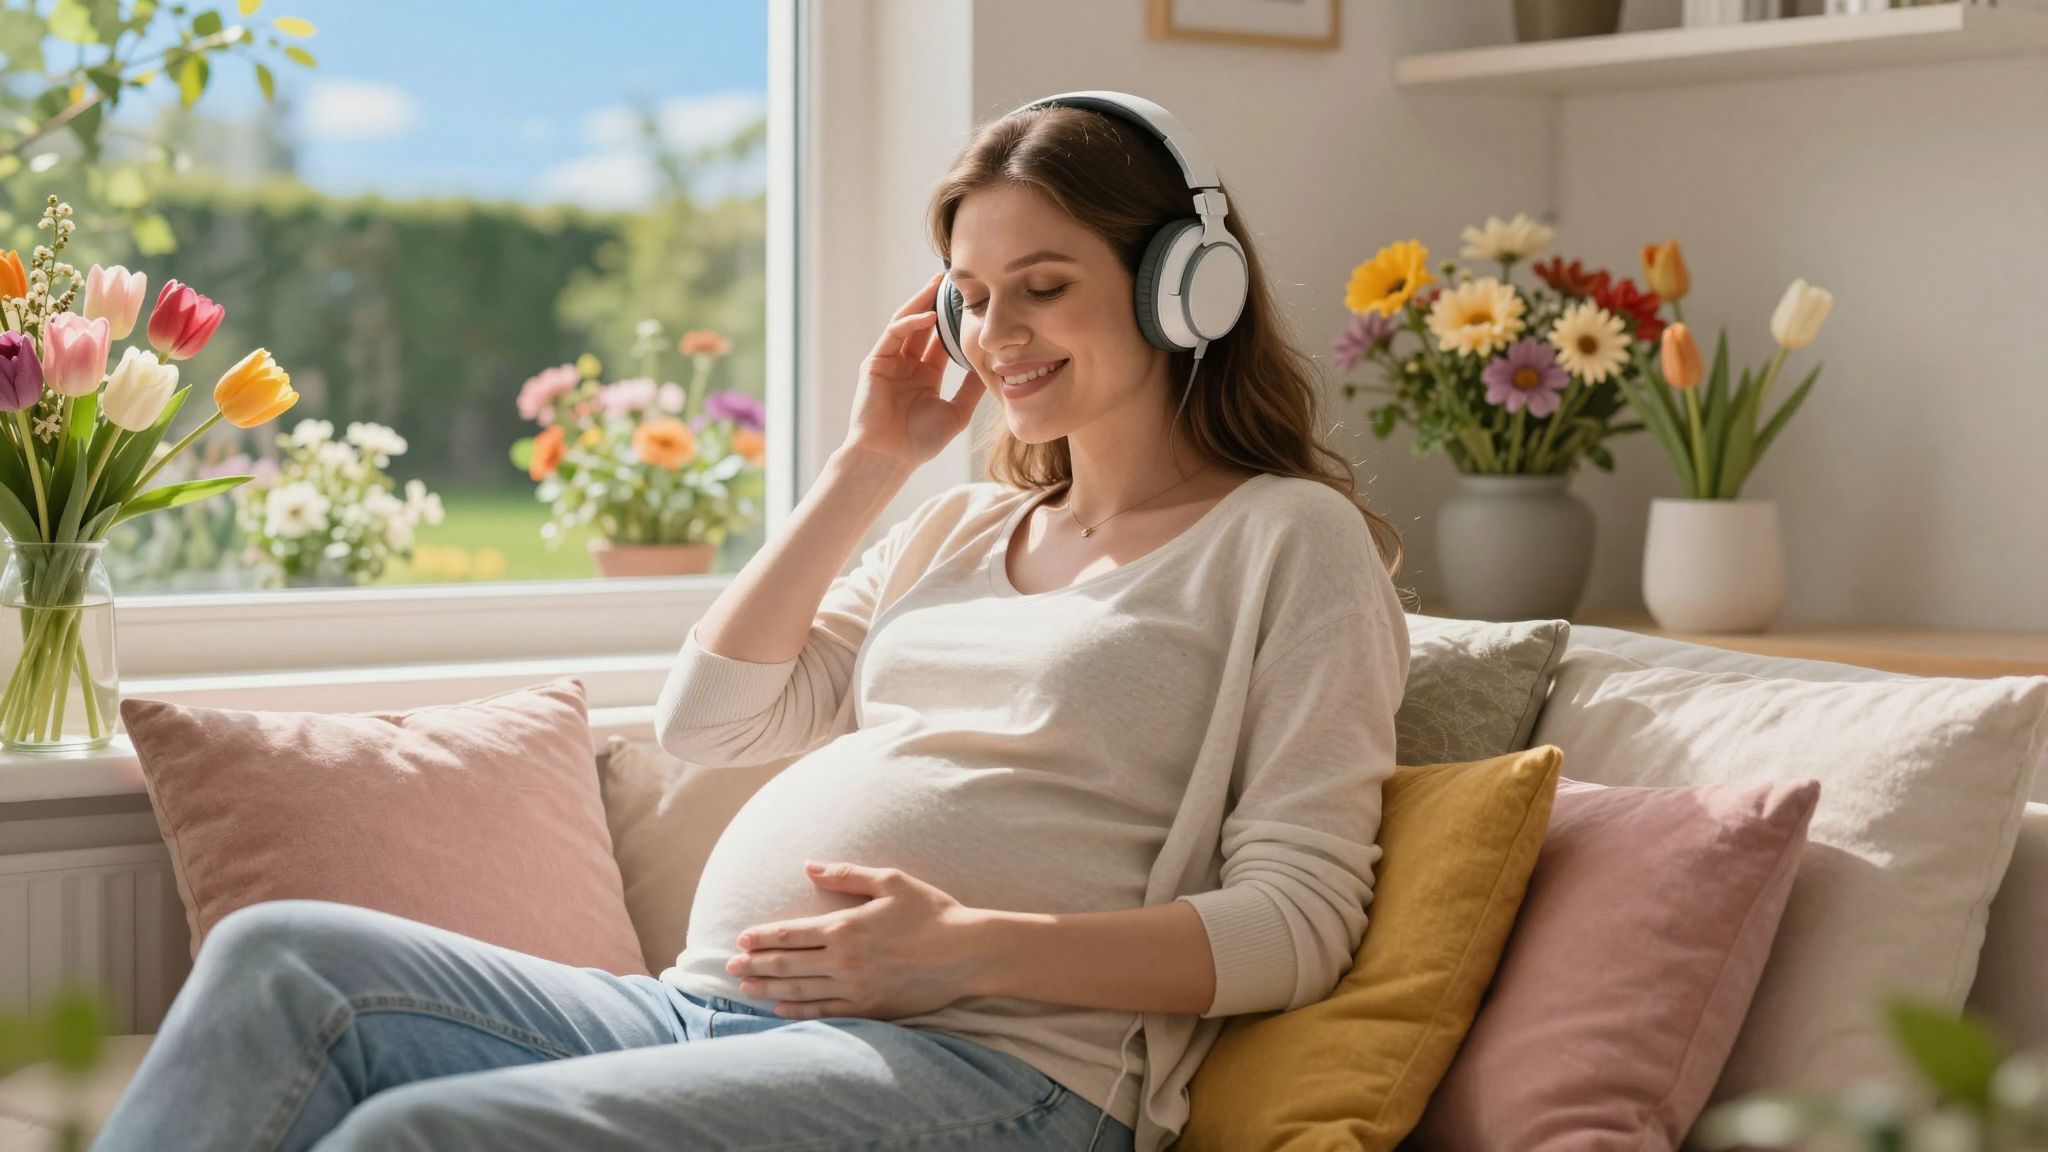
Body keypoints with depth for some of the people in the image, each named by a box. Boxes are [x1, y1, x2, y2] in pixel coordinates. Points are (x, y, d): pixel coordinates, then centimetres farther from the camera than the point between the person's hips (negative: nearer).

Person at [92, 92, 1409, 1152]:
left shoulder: (1289, 536, 5)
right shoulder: (965, 527, 26)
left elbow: (1299, 917, -5)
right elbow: (711, 717, 19)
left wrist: (975, 948, -17)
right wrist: (868, 464, 17)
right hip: (706, 1013, 7)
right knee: (283, 960, -16)